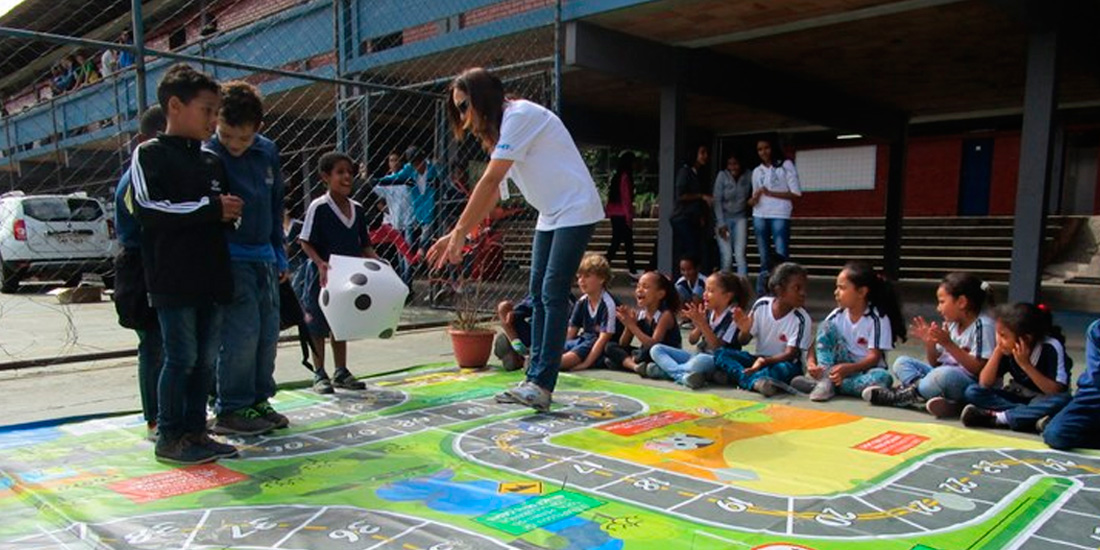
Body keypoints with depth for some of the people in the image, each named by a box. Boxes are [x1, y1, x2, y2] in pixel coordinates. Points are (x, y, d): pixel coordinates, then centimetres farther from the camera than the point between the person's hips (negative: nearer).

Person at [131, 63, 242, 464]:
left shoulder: (211, 160, 17)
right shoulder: (149, 154, -2)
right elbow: (149, 208, -15)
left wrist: (230, 213, 5)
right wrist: (210, 207, -14)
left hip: (212, 276, 6)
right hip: (173, 278, -6)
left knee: (207, 357, 9)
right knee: (181, 357, -4)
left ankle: (196, 430, 20)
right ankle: (170, 437, 9)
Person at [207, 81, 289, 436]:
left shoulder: (268, 153, 7)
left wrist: (280, 256, 16)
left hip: (263, 257, 6)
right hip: (229, 258, -6)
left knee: (268, 331, 10)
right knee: (242, 331, -9)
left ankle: (258, 400, 23)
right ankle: (231, 410, 4)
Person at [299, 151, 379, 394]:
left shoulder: (357, 209, 6)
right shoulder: (319, 207, -11)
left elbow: (364, 245, 12)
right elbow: (305, 242, -11)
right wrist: (320, 263, -26)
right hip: (323, 275, -6)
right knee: (318, 326, 5)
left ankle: (341, 372, 27)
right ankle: (319, 375, 16)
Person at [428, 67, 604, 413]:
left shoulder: (519, 115, -18)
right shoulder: (501, 129, 12)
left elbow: (490, 181, -24)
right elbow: (493, 193, 10)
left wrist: (459, 232, -22)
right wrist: (457, 235, 3)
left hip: (575, 210, -10)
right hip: (550, 215, 10)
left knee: (553, 293, -14)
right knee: (538, 294, 6)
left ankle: (542, 385, -12)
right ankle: (535, 381, 9)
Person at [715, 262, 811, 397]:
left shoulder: (801, 318, -15)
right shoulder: (761, 305, -6)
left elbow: (791, 354, -18)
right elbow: (743, 341, 1)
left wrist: (764, 361, -35)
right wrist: (745, 331, -23)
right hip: (759, 359, 3)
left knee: (785, 369, -39)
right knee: (721, 354, -19)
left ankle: (736, 374, -30)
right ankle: (754, 381, -40)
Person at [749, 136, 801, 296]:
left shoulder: (786, 165, 3)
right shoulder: (756, 171, 15)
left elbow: (796, 193, -3)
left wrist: (770, 193, -11)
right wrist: (753, 200, -6)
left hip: (780, 216, -4)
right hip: (760, 216, 4)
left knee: (781, 258, -10)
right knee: (764, 259, 5)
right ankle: (761, 295, 6)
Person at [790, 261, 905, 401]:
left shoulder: (878, 319, -13)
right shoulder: (838, 315, -2)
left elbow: (874, 357, -18)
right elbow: (817, 341, -4)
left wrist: (848, 368, -34)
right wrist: (811, 362, -25)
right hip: (841, 366, 3)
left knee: (882, 377, -38)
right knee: (826, 326, -15)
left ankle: (830, 383, -30)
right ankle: (824, 378, -27)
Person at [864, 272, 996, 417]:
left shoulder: (982, 326, -12)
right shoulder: (951, 324, 11)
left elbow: (978, 369, -19)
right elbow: (935, 364, 13)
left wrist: (949, 344, -22)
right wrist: (929, 343, -5)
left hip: (972, 386, -8)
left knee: (944, 374, -38)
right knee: (901, 362, -1)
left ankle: (905, 393, -17)